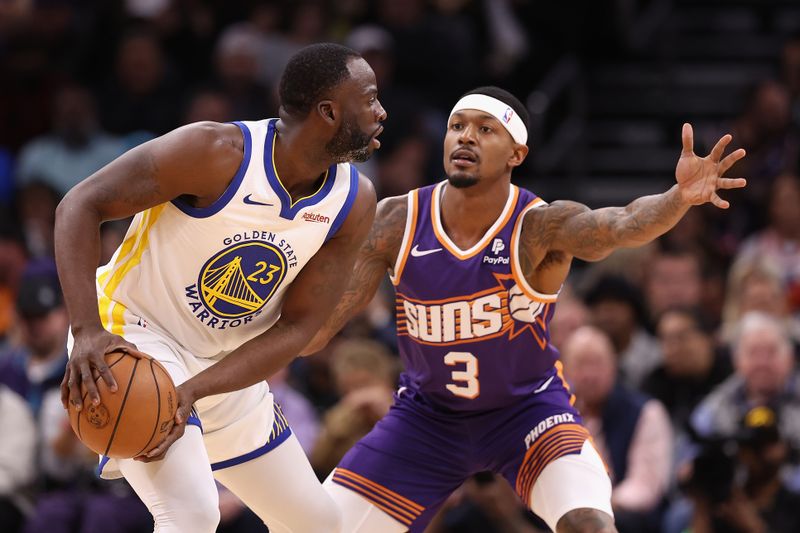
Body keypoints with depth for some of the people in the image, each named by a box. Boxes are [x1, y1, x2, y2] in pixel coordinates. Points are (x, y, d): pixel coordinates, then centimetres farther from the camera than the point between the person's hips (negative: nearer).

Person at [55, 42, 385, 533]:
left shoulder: (354, 203, -9)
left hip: (225, 367, 7)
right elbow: (84, 204, -23)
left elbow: (296, 327, -10)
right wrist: (88, 330, -35)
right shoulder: (218, 152, -25)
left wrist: (194, 391, -26)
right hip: (134, 339, -7)